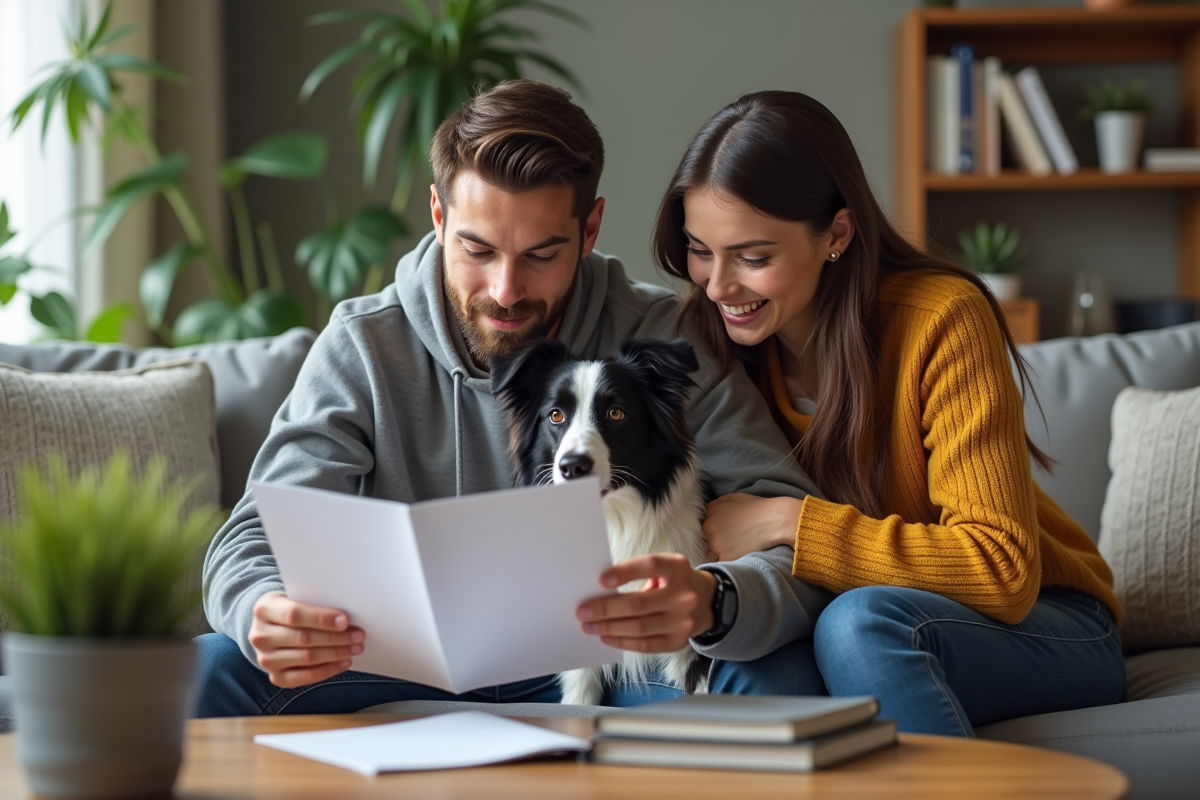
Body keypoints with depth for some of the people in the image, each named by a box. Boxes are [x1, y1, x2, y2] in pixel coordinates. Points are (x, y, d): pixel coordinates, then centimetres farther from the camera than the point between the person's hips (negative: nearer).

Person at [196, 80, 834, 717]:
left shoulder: (663, 343, -9)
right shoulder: (364, 347, -5)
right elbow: (256, 542, -10)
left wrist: (712, 603, -42)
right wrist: (266, 615, -38)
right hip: (418, 677, 0)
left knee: (774, 680, -29)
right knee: (212, 668, -24)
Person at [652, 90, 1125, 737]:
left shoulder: (942, 320, -20)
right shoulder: (711, 333, -5)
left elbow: (1002, 571, -25)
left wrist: (788, 521, -28)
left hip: (1043, 628, -3)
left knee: (858, 622, -35)